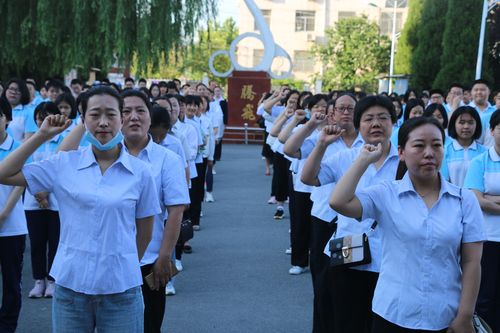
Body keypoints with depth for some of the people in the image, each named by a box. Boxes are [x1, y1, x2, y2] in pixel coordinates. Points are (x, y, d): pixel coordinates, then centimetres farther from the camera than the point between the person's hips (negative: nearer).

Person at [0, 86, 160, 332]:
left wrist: (127, 268, 9)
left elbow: (144, 231, 6)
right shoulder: (64, 164, 0)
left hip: (121, 288, -1)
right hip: (70, 285, 1)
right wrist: (42, 136, -3)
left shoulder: (140, 172, -2)